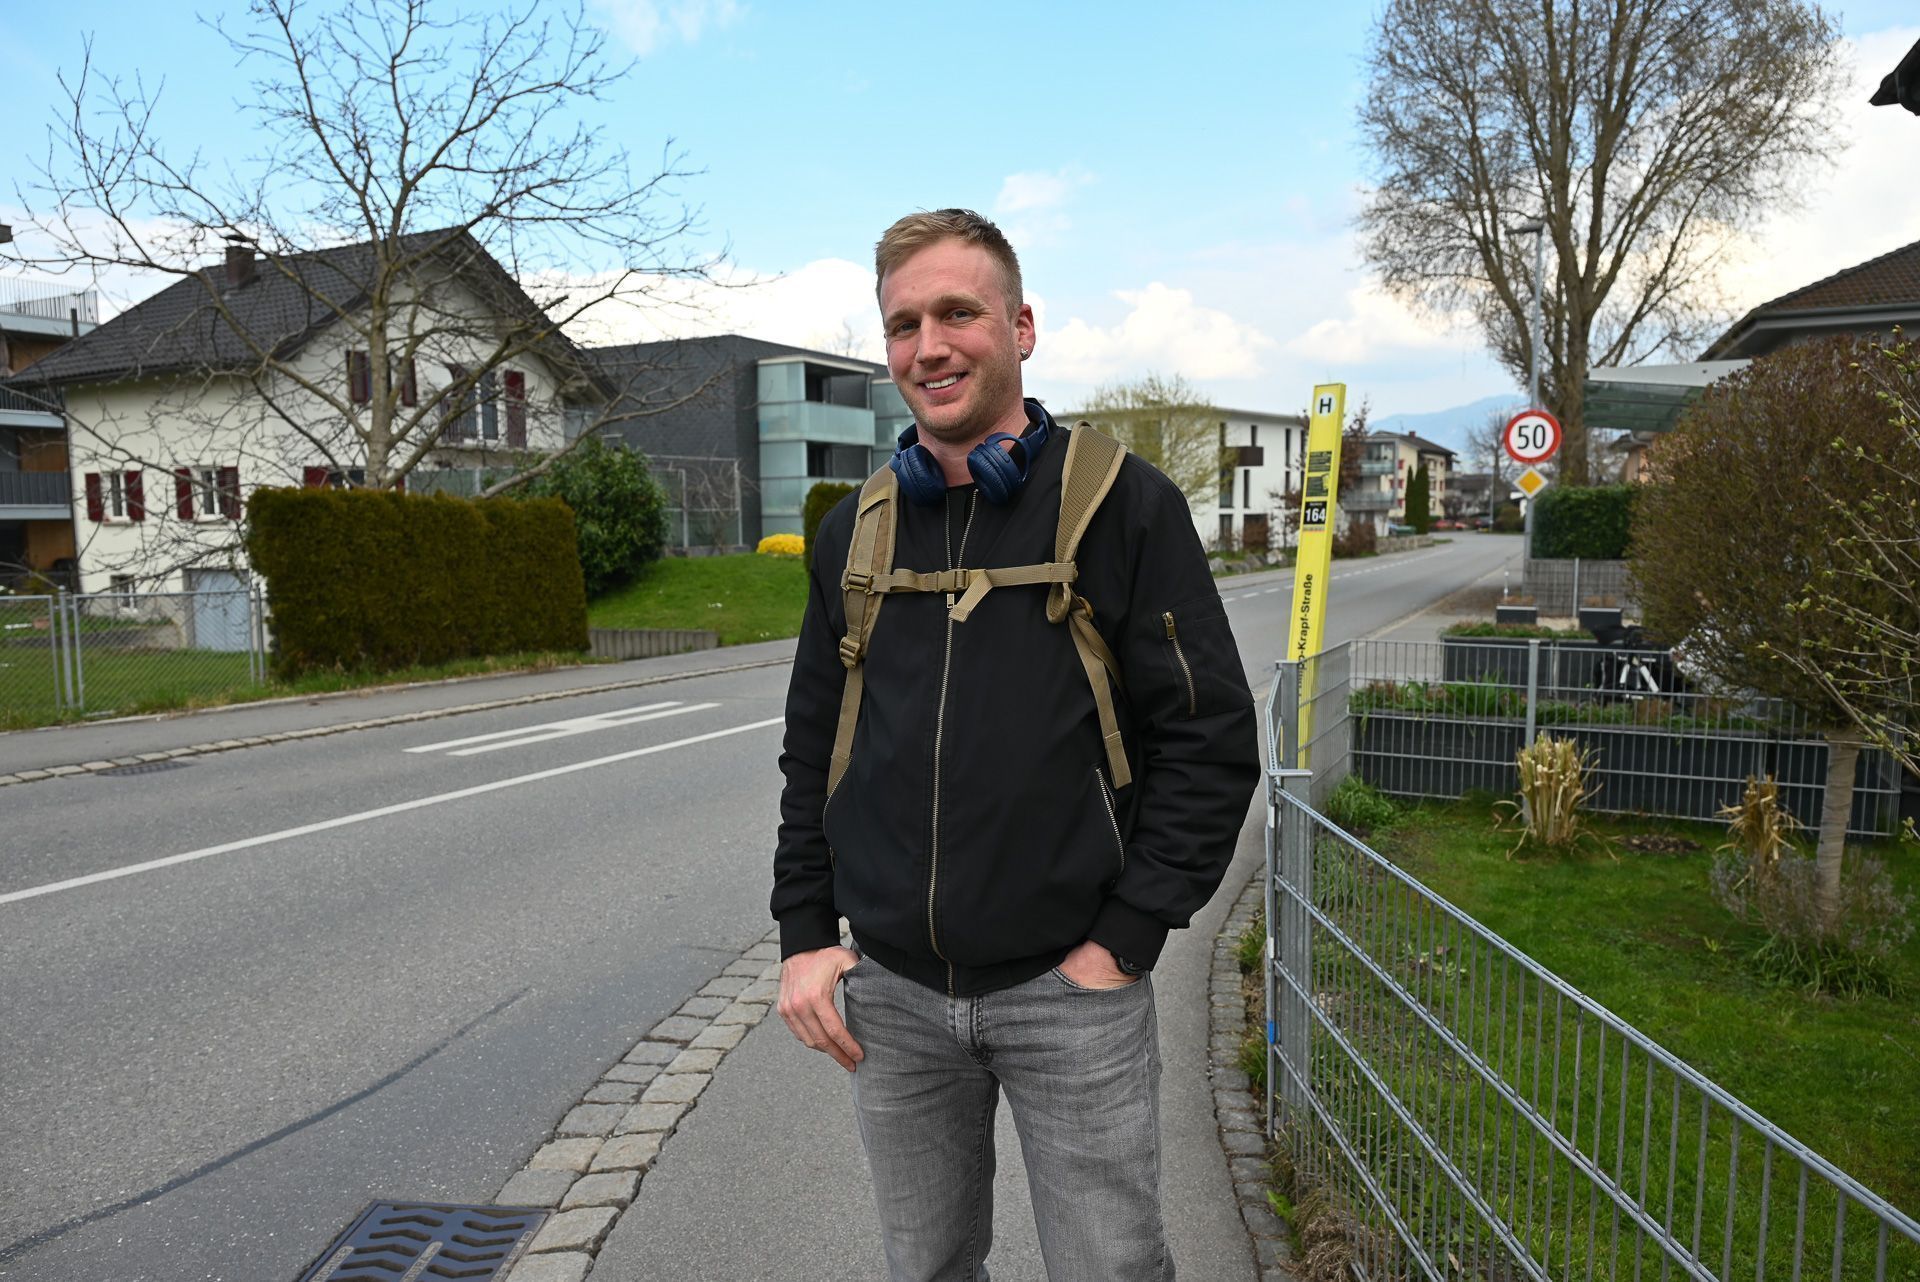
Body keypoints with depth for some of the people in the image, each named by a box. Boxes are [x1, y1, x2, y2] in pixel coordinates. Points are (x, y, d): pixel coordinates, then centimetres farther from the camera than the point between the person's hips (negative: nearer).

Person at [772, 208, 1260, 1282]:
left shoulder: (1122, 503, -6)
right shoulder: (857, 530, 7)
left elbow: (1212, 737, -7)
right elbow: (814, 752, 13)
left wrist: (1124, 938, -11)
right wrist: (804, 932, 6)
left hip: (1070, 990, -3)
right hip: (892, 995, 4)